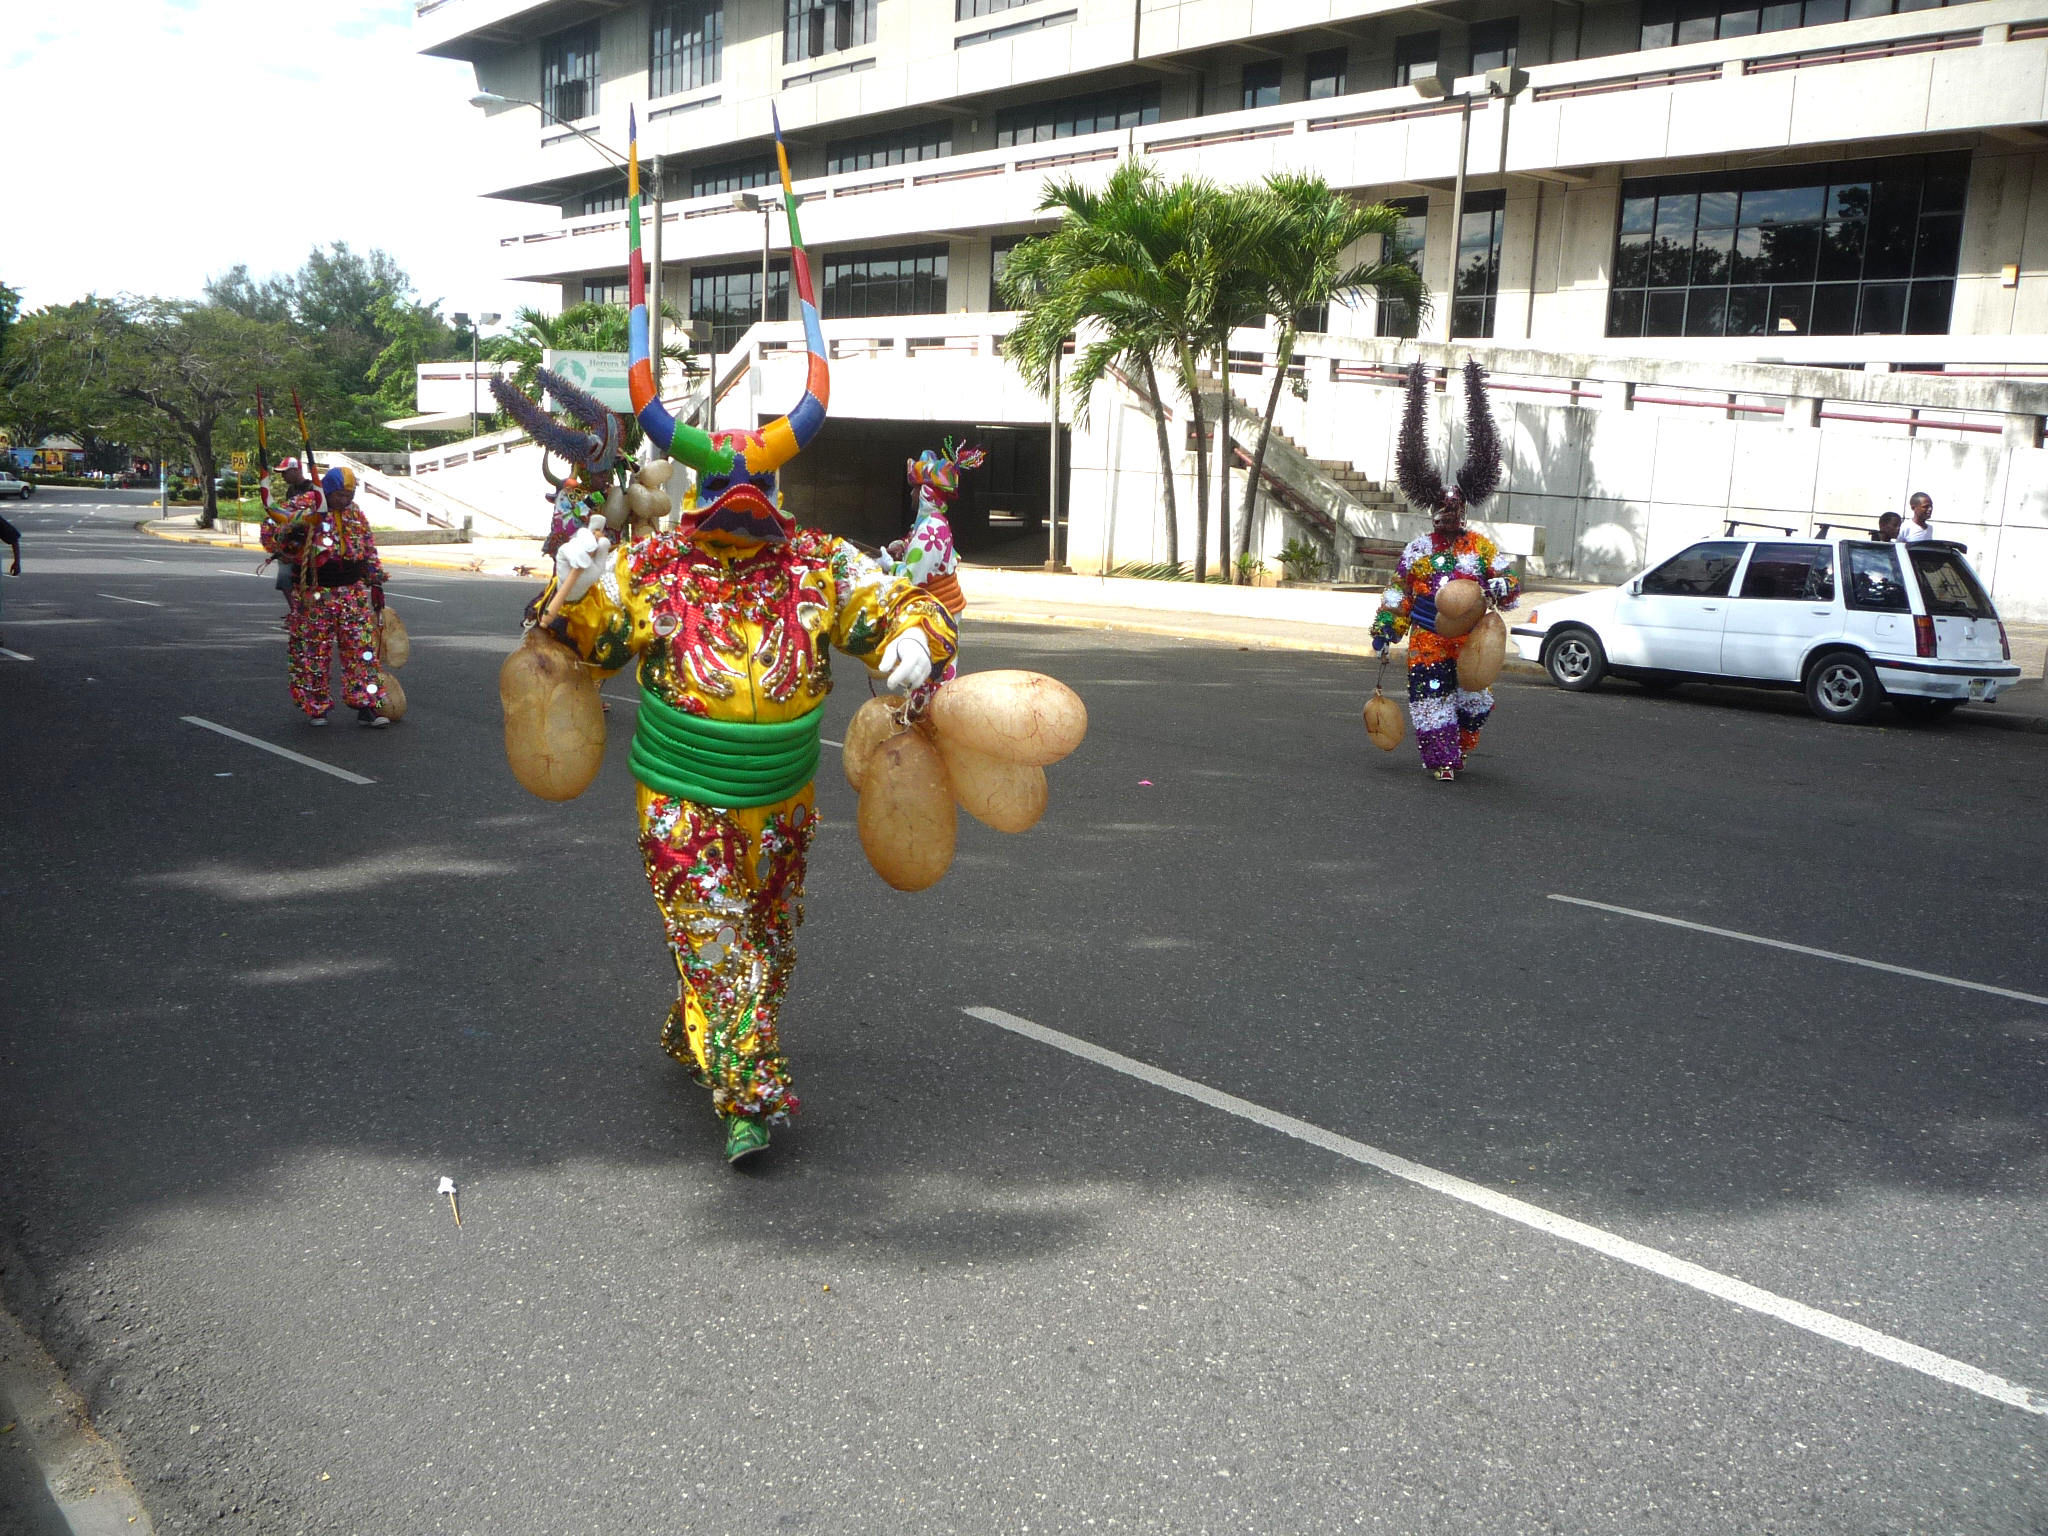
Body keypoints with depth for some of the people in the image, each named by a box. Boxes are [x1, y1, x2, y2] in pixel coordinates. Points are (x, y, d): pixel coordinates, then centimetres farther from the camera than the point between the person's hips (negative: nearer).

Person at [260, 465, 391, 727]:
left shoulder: (355, 513, 12)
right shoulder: (302, 506, -4)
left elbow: (370, 552, 20)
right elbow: (269, 532, -8)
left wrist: (376, 584, 17)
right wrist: (291, 531, -27)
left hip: (354, 592, 4)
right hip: (315, 596, -4)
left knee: (362, 649, -1)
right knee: (314, 652, 4)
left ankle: (366, 706, 2)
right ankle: (316, 706, 18)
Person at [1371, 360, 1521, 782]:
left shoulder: (1482, 547, 2)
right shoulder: (1417, 550, 2)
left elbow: (1509, 579, 1)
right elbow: (1398, 593, 7)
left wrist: (1503, 586, -22)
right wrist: (1384, 629, 5)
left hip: (1470, 641, 1)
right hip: (1427, 643, -1)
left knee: (1474, 699, 7)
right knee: (1431, 700, -2)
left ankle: (1461, 749, 29)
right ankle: (1440, 759, 7)